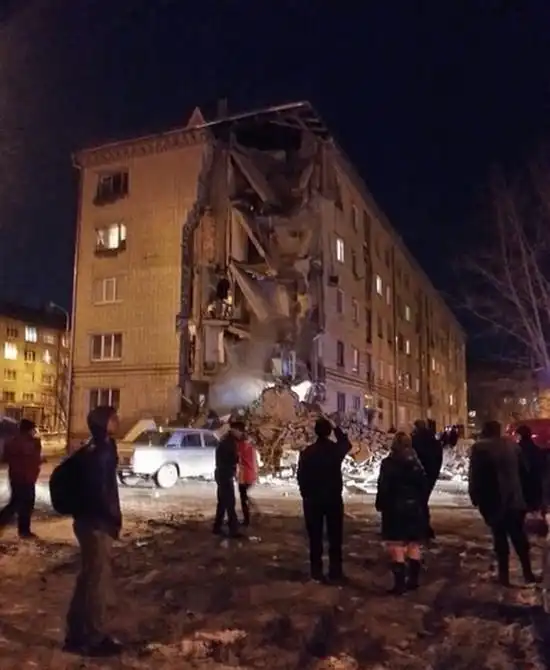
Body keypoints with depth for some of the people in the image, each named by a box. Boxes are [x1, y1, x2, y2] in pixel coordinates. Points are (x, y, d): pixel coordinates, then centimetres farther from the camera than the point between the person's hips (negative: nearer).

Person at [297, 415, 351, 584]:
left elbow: (301, 476, -5)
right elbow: (346, 443, 18)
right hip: (334, 498, 1)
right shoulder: (337, 449, -7)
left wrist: (306, 495, 8)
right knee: (335, 537, 9)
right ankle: (335, 572, 11)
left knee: (315, 537, 8)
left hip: (313, 499, 0)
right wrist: (335, 427, 18)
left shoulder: (307, 452, -10)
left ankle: (317, 571, 12)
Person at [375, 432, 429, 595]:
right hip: (414, 508, 5)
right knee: (414, 545, 15)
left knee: (396, 546, 0)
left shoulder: (388, 464, -11)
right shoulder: (416, 463, 3)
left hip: (395, 508, -5)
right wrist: (421, 505, 15)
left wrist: (380, 504, -1)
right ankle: (413, 580, 22)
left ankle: (400, 583, -1)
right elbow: (424, 486, 6)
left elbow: (383, 487, -13)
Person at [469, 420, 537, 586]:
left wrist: (475, 497, 2)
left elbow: (475, 476, -9)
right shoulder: (512, 445, 6)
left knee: (500, 537, 5)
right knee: (519, 536, 12)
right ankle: (528, 573, 16)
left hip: (493, 500, -3)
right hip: (515, 498, 3)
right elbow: (523, 470, 11)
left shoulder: (479, 448, -8)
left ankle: (504, 574, 8)